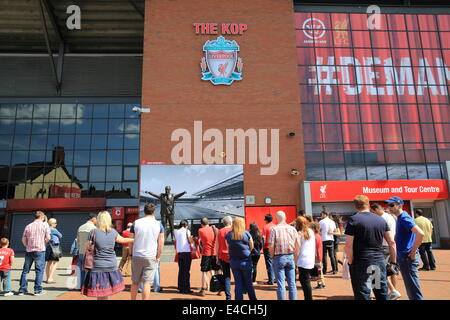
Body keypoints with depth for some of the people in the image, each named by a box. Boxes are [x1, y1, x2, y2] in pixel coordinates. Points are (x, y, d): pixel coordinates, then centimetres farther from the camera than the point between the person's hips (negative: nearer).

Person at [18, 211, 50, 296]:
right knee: (39, 270, 2)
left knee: (25, 270, 13)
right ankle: (38, 290, 2)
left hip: (29, 251, 4)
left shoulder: (28, 226, 9)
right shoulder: (45, 225, -1)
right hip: (40, 250, -4)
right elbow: (48, 238, -5)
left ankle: (22, 290, 15)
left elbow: (23, 239, 7)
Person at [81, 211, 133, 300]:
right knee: (106, 295, 16)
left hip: (98, 267, -3)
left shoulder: (93, 232, -6)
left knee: (100, 296, 3)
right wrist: (134, 239, 37)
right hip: (111, 267, 3)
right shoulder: (113, 232, 2)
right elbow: (122, 240, 20)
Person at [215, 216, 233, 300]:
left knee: (226, 277, 8)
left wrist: (217, 258, 13)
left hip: (223, 257, 3)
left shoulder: (219, 232, 3)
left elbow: (217, 246, 6)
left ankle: (228, 296, 6)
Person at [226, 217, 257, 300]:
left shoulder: (228, 235, -3)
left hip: (233, 261, 2)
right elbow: (251, 247, 0)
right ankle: (252, 298, 17)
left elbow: (228, 247, 6)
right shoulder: (246, 234, -9)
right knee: (248, 283, 11)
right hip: (245, 261, -2)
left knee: (238, 283, 10)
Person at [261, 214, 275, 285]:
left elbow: (264, 238, -11)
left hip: (268, 247, -5)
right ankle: (275, 278, 19)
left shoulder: (265, 227, -9)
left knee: (269, 264, 0)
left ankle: (271, 280, 2)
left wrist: (263, 246, -2)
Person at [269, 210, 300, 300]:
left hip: (279, 257, -3)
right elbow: (297, 245, 3)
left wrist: (272, 256, 3)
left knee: (281, 284, 3)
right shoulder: (292, 229, 2)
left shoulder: (274, 229, -9)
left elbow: (271, 245, -13)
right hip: (290, 257, 3)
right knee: (292, 283, 11)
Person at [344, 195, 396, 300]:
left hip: (361, 263, -5)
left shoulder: (353, 220, -7)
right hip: (380, 262, 5)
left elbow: (349, 245, -12)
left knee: (363, 296, 1)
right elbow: (392, 243, 9)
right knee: (383, 295, 15)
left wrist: (350, 262, -3)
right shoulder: (381, 220, 8)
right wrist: (393, 261, 16)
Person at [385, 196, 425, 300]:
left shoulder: (404, 218, -16)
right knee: (410, 289, 19)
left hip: (407, 258, -10)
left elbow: (420, 234, -29)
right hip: (402, 257, 10)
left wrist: (413, 252, -21)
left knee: (413, 289, -2)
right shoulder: (400, 218, 13)